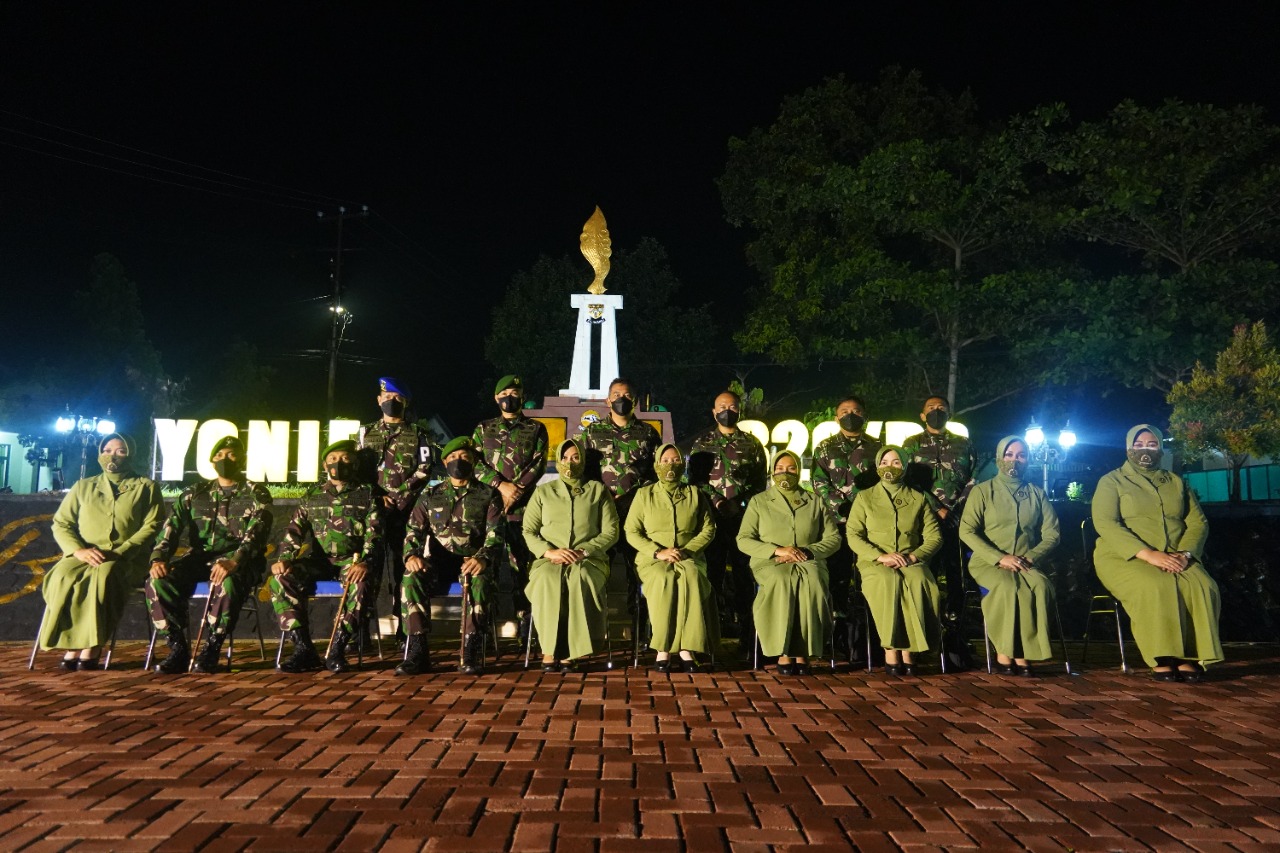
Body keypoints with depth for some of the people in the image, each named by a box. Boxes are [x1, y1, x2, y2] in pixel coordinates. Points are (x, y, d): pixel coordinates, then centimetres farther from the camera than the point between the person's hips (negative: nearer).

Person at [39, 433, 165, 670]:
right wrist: (79, 550, -8)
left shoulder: (146, 487, 11)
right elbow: (61, 523, 13)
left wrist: (120, 553, -14)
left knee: (105, 574, -37)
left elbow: (153, 527, -1)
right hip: (84, 556, 3)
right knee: (63, 576, -32)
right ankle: (71, 644, -26)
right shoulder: (83, 486, 20)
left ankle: (93, 646, -31)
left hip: (127, 560, -3)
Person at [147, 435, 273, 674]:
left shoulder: (256, 495, 4)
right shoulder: (195, 493, 17)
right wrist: (159, 558, -14)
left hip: (239, 561, -4)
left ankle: (211, 649, -21)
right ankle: (178, 648, -14)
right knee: (158, 580, -24)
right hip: (199, 557, 4)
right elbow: (172, 527, 7)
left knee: (227, 583, -38)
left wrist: (234, 562, -30)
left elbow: (256, 534, -12)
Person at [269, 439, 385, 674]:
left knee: (361, 584, -37)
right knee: (280, 579, -24)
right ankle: (304, 649, -21)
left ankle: (336, 649, -29)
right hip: (319, 560, 3)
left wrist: (365, 563, -23)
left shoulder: (368, 494, 7)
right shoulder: (312, 497, 17)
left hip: (353, 560, -3)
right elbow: (294, 531, 10)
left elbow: (374, 534, -4)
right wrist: (284, 559, -9)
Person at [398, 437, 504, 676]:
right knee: (411, 578, -30)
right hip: (438, 561, 2)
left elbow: (495, 534, -4)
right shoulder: (430, 495, 17)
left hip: (472, 562, -2)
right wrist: (411, 556, -14)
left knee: (479, 579, -38)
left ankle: (473, 651, -35)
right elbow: (413, 531, 9)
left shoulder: (488, 495, 9)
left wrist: (482, 558, -26)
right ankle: (417, 651, -29)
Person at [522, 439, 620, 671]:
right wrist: (549, 551, -8)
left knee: (579, 579, -37)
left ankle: (567, 652, -32)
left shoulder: (598, 490, 16)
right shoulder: (543, 492, 19)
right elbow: (528, 532, 12)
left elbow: (611, 532, 8)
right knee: (548, 579, -36)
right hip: (549, 560, 1)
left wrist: (583, 551, -8)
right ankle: (549, 650, -31)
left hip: (589, 560, -1)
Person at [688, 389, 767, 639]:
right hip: (712, 516, 0)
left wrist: (741, 503, -7)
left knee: (743, 570, 2)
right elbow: (695, 478, 3)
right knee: (712, 569, 1)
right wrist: (716, 500, -10)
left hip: (744, 516, 0)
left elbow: (760, 481, 8)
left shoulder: (751, 443, 12)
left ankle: (745, 625, 8)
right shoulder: (702, 443, 11)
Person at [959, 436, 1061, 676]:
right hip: (988, 563, -2)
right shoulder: (982, 491, 7)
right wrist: (999, 558, -14)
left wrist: (1031, 557, -8)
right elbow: (966, 531, -2)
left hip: (1027, 564, 2)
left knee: (1040, 586, -32)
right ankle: (1004, 654, -26)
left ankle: (1021, 654, -27)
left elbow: (1051, 533, 11)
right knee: (1008, 586, -36)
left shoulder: (1037, 494, 17)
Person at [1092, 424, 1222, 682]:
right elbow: (1105, 523, -10)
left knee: (1202, 586, -27)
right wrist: (1147, 554, -21)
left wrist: (1185, 554, -10)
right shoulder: (1112, 481, 6)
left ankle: (1188, 658, -22)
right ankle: (1161, 659, -28)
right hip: (1124, 558, -4)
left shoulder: (1176, 483, 21)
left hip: (1175, 558, 4)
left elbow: (1198, 522, 11)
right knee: (1155, 586, -35)